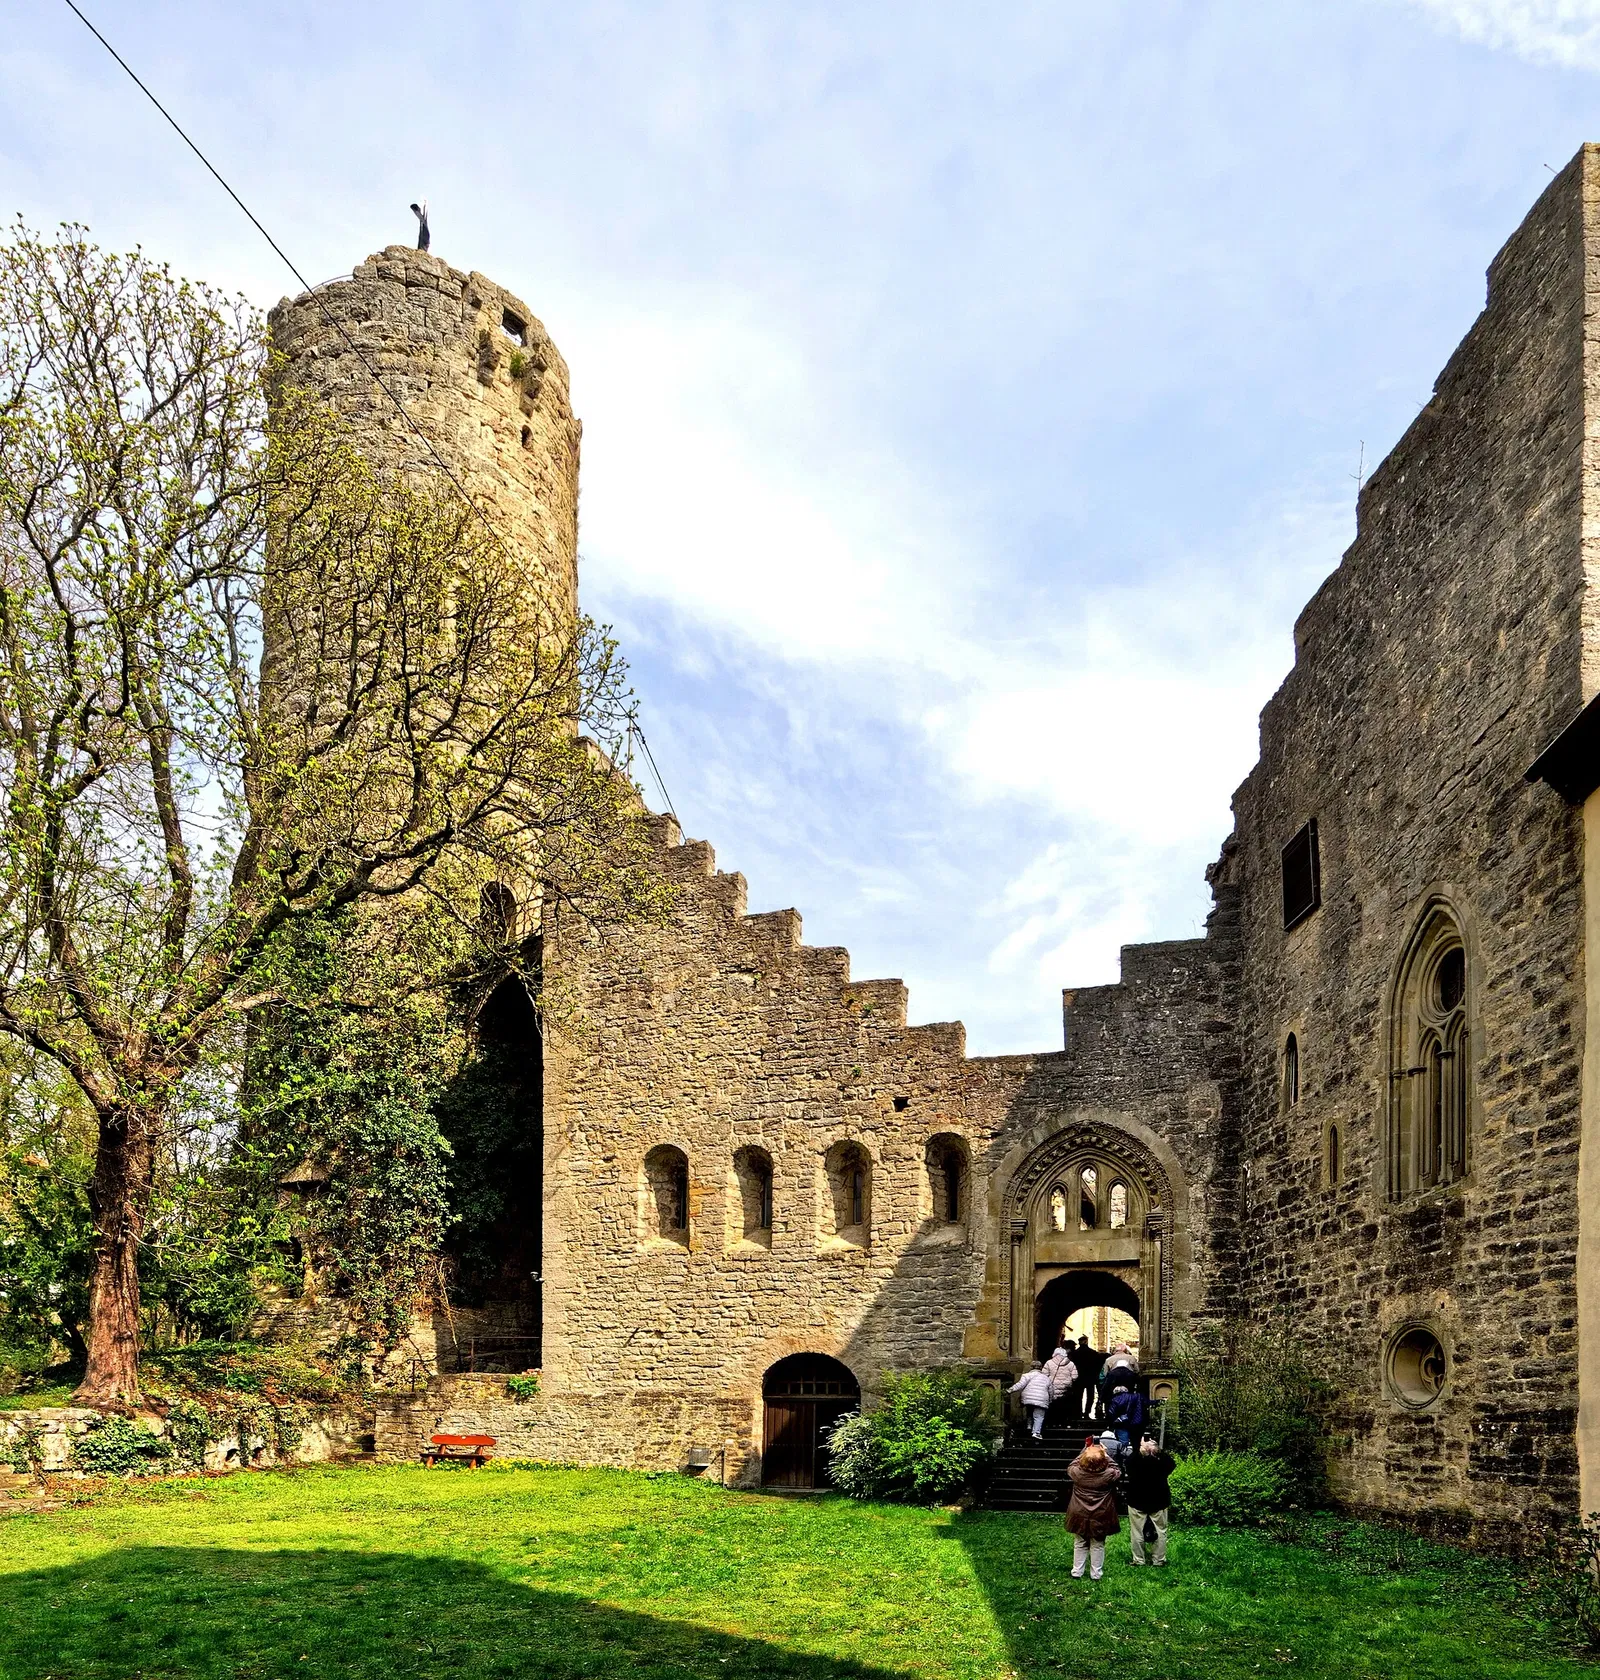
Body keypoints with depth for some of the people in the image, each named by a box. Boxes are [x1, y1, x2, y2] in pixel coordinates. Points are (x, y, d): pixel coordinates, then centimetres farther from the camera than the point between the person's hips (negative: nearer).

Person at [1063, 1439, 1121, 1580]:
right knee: (1097, 1546, 15)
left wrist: (1085, 1450, 5)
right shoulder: (1108, 1474, -20)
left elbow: (1070, 1466, 7)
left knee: (1079, 1544, 17)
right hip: (1099, 1519, -1)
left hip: (1080, 1517, 1)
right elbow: (1118, 1472, 3)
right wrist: (1106, 1455, 0)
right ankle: (1095, 1574, 22)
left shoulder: (1077, 1473, -17)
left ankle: (1077, 1572, 24)